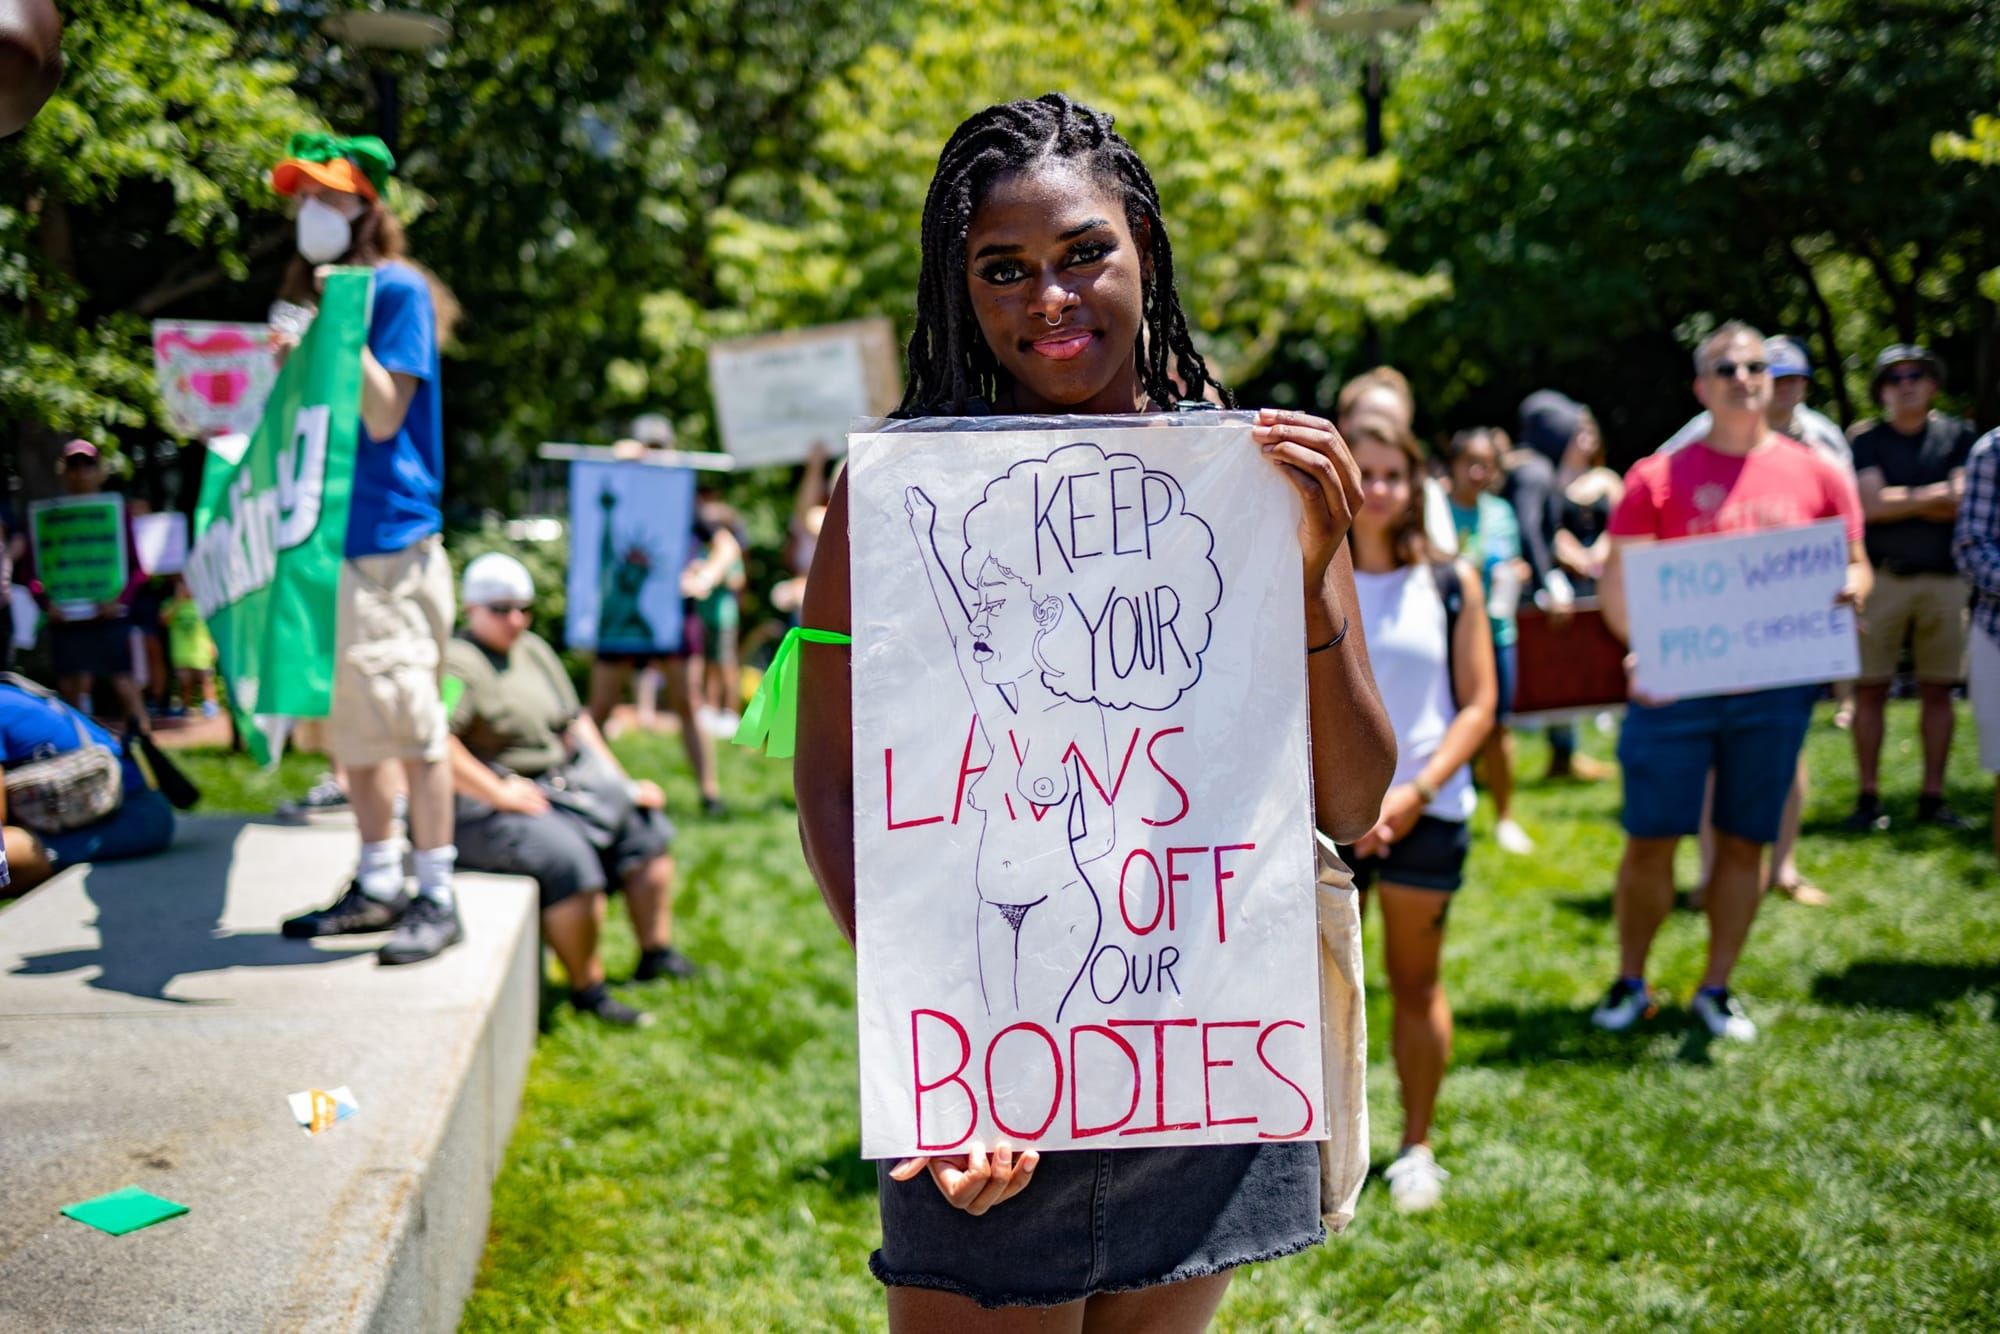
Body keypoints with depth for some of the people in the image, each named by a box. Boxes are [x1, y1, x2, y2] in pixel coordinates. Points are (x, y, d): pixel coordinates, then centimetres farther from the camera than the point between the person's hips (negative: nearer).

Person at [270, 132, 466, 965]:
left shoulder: (396, 289, -6)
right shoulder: (309, 296, 18)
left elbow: (382, 415, -15)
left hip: (389, 537, -8)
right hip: (326, 535, 9)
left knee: (409, 722, -7)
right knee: (350, 723, 12)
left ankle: (436, 897, -1)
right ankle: (377, 886, 20)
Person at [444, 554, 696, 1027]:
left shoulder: (535, 650, 13)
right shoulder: (457, 663, -15)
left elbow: (575, 723, 18)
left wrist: (622, 785, 11)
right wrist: (500, 794, -26)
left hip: (560, 783, 10)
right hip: (482, 809, -10)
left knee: (644, 823, 9)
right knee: (568, 860, -29)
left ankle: (656, 953, 16)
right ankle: (587, 989, -14)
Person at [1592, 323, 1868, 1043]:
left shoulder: (1816, 476, 7)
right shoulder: (1657, 477, 1)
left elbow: (1854, 565, 12)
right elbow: (1615, 583, 1)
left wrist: (1851, 589, -11)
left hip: (1774, 689, 2)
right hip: (1675, 686, -2)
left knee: (1744, 841, 8)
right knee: (1649, 842, 1)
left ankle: (1716, 988, 21)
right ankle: (1630, 982, 17)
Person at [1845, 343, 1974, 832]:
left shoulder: (1958, 435, 9)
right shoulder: (1867, 441, 5)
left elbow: (1963, 503, -3)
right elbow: (1871, 504, -8)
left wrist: (1899, 500, -6)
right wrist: (1935, 495, -5)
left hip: (1944, 579, 2)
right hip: (1882, 577, -1)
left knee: (1938, 691, 4)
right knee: (1870, 689, -2)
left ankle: (1932, 798, 11)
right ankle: (1868, 798, 4)